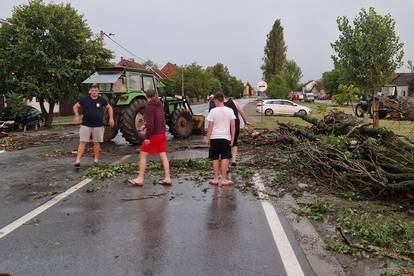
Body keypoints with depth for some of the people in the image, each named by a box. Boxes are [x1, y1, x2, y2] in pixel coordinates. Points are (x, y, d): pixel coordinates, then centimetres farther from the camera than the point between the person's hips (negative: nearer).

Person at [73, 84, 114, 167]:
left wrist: (111, 118, 5)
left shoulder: (102, 100, 2)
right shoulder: (84, 99, -1)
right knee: (82, 142, -5)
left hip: (98, 125, 1)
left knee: (97, 143, 8)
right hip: (86, 125, -1)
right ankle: (78, 160, -6)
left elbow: (109, 108, 14)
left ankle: (96, 160, 19)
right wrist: (77, 116, -6)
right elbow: (75, 106, 9)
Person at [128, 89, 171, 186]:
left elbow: (150, 123, -21)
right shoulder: (160, 105, 8)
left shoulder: (149, 107, -15)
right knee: (163, 155, 9)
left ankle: (140, 179, 7)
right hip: (162, 133, 7)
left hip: (154, 134, -7)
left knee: (143, 155, 4)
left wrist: (147, 137, -17)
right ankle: (167, 178, 10)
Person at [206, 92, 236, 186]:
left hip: (214, 137, 0)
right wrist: (232, 138, 2)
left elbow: (210, 126, -6)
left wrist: (208, 138, 0)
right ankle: (224, 179, 4)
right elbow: (233, 126, -3)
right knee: (225, 158, 3)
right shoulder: (229, 111, -1)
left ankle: (215, 179, 14)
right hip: (226, 137, 1)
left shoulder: (213, 111, -6)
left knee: (215, 159, 8)